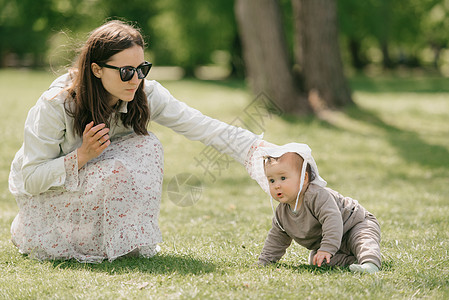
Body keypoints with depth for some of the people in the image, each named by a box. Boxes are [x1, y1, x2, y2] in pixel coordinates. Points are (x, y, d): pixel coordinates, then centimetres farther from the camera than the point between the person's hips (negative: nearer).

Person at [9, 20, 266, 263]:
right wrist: (82, 155, -35)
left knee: (146, 146, -22)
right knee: (116, 169, -33)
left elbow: (204, 127, -21)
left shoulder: (146, 94, -17)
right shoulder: (56, 104, -29)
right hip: (42, 193, -5)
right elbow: (31, 180, -24)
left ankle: (134, 243, -9)